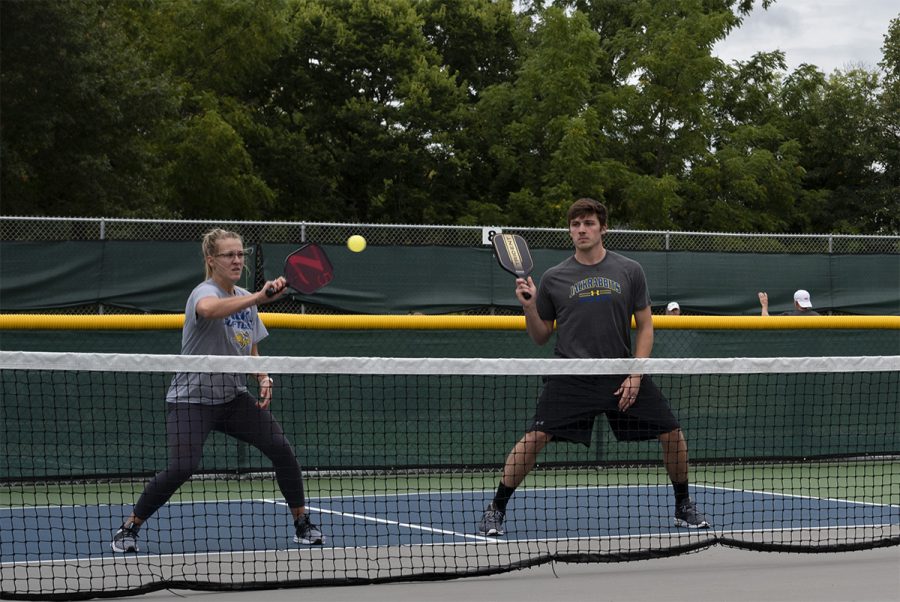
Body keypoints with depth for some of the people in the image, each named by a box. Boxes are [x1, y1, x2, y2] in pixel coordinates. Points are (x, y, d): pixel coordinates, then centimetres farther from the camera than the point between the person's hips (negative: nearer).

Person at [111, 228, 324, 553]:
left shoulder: (245, 298, 8)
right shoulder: (205, 292, -17)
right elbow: (209, 309, -45)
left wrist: (263, 379, -1)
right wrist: (259, 297, -55)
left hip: (233, 396, 7)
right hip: (192, 399, -7)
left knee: (282, 449, -7)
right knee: (182, 467, -23)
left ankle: (302, 524, 9)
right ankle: (129, 528, -3)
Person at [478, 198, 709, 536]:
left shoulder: (629, 271, 4)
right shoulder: (554, 279, 4)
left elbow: (645, 326, 6)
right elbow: (540, 337, 9)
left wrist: (635, 376, -4)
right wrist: (529, 307, -10)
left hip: (622, 375, 1)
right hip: (570, 377, -1)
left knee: (672, 434, -3)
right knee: (535, 437, -18)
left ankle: (683, 507, 20)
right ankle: (496, 509, -5)